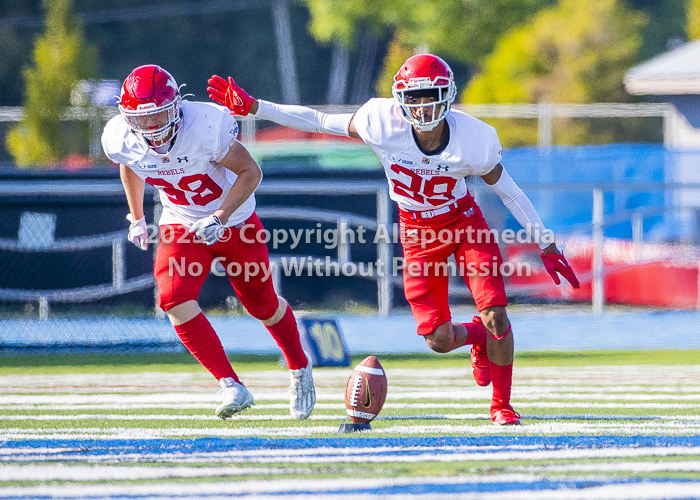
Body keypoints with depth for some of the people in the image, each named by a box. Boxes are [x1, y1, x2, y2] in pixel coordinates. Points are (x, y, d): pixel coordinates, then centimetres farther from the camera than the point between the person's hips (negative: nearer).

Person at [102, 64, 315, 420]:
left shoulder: (206, 126, -33)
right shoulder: (120, 140, -19)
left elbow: (250, 172, -20)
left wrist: (220, 217, -30)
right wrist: (136, 218, 15)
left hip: (234, 219, -3)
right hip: (181, 225, 3)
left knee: (263, 305, 12)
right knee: (174, 300, -23)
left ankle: (300, 370, 41)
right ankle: (232, 387, -19)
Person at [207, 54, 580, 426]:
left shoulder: (471, 137, -24)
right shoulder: (384, 123, -25)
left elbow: (503, 186, -7)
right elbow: (319, 122, -12)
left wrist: (546, 244, -2)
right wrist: (252, 107, -15)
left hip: (464, 221, -1)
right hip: (418, 234, 1)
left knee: (496, 315, -13)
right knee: (439, 340, -6)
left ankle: (501, 405, 11)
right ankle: (478, 337, 33)